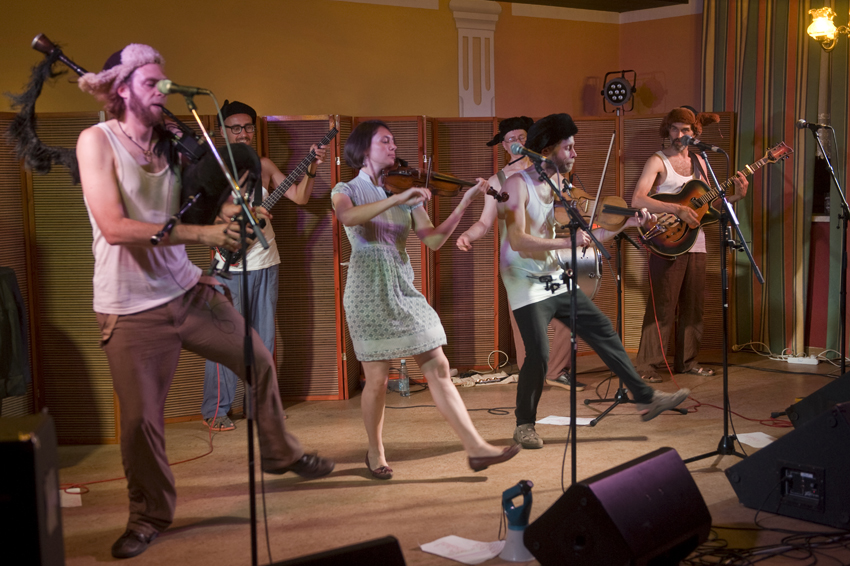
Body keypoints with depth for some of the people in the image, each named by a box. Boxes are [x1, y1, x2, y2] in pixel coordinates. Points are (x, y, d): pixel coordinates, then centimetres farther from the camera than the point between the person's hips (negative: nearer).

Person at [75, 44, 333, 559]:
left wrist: (229, 211, -7)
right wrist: (202, 234, -26)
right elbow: (115, 228, -23)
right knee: (141, 418, 1)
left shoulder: (169, 144, 6)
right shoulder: (98, 140, -12)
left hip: (187, 289, 6)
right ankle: (150, 516, 25)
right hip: (132, 309, -6)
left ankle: (279, 453, 34)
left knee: (260, 362, 11)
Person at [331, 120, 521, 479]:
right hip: (369, 292, -4)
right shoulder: (346, 191, 1)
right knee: (378, 379, 0)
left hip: (404, 291, 4)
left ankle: (475, 448, -2)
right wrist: (398, 199, -31)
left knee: (438, 369, -2)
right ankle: (375, 452, 22)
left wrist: (463, 205, -10)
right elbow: (348, 217, -24)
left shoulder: (406, 195, 12)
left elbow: (433, 240, 2)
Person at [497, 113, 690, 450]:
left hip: (556, 279, 7)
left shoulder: (562, 185, 8)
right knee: (539, 355, -16)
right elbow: (517, 240, -26)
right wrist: (566, 242, -32)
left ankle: (646, 399, 18)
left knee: (604, 333, 8)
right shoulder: (518, 184, -15)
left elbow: (587, 235, 10)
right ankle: (524, 425, 6)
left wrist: (627, 224, -1)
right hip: (526, 283, -7)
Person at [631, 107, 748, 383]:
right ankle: (649, 365, -2)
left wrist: (736, 196, 2)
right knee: (662, 306, -8)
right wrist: (678, 209, -26)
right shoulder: (658, 161, -6)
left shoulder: (698, 161, 14)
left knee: (693, 305, 11)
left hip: (695, 241, 7)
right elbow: (637, 200, -20)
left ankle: (687, 360, 22)